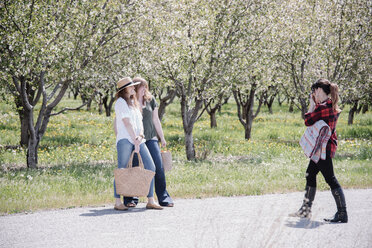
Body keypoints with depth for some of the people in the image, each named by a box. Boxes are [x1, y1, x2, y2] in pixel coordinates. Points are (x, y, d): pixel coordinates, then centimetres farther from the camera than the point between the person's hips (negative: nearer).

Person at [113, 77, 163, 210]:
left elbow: (139, 122, 15)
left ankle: (150, 201, 3)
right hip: (125, 140, -8)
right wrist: (135, 141, -13)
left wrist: (140, 136, -4)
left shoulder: (133, 103, 23)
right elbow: (127, 123, -9)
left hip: (138, 140, 8)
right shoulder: (121, 102, -1)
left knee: (150, 167, 0)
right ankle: (117, 202, -3)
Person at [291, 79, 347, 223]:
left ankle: (342, 214, -7)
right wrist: (315, 104, 11)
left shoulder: (322, 107, -18)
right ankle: (306, 209, 25)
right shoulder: (331, 106, 11)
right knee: (310, 174, 17)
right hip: (324, 146, 10)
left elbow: (308, 122, -13)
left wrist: (312, 104, -4)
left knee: (330, 179, -8)